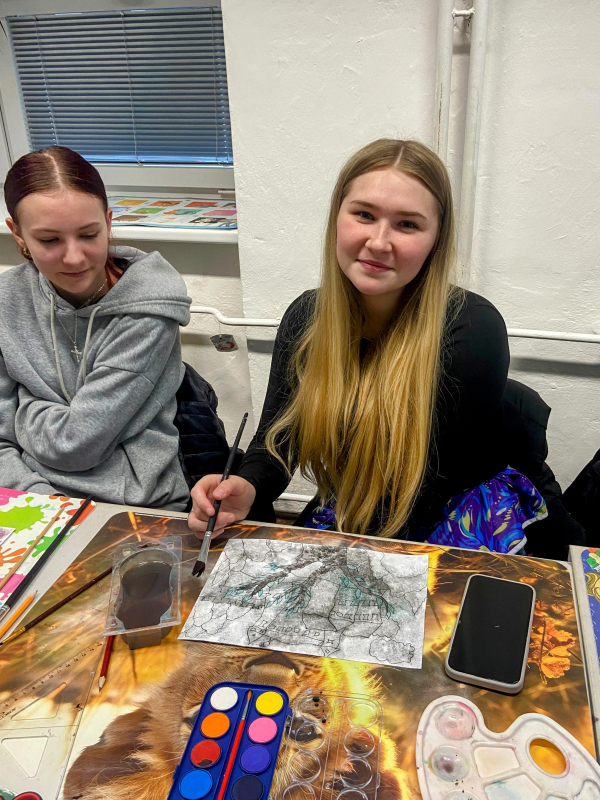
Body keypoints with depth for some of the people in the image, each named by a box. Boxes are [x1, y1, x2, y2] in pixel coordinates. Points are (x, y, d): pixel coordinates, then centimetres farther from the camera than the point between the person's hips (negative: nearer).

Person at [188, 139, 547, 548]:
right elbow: (276, 442, -3)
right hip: (347, 511, 3)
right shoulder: (305, 316, -7)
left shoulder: (473, 328, -23)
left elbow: (431, 488, -20)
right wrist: (246, 489, -25)